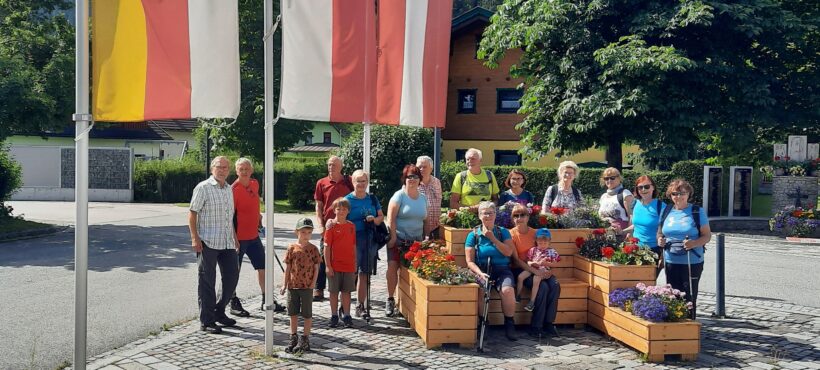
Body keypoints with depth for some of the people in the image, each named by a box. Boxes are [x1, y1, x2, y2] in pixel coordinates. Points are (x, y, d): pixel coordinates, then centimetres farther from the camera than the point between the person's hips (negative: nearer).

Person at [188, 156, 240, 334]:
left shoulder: (229, 189, 16)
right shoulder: (203, 188, -6)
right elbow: (192, 214, -8)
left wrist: (235, 238, 22)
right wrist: (195, 238, -16)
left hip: (227, 243, 7)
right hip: (208, 242, -7)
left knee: (232, 276, 9)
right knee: (207, 281, 0)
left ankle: (219, 312, 26)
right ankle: (206, 321, 8)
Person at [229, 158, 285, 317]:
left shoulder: (255, 184, 5)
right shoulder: (234, 189, -16)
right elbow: (230, 215, -17)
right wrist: (233, 238, -20)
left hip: (253, 235, 7)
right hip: (239, 237, -7)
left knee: (262, 267, 12)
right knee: (234, 271, 6)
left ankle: (266, 300, 22)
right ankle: (234, 304, 17)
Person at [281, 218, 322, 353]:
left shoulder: (313, 249, -3)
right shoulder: (292, 248, 1)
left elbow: (316, 268, -2)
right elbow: (288, 268, 4)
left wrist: (313, 283, -8)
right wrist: (284, 284, 2)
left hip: (307, 286, -2)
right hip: (293, 286, 2)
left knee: (307, 314, 5)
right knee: (293, 313, 11)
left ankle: (305, 339, 16)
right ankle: (293, 338, 23)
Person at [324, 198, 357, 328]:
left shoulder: (351, 226, 6)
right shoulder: (331, 225, -5)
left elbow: (353, 246, 11)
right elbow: (327, 246, -6)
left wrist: (355, 264, 10)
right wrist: (328, 265, -10)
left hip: (349, 265, 3)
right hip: (335, 266, -3)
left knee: (346, 291, 7)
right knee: (334, 291, 6)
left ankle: (346, 316, 15)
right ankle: (334, 316, 17)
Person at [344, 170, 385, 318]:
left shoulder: (372, 199, 12)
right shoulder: (347, 200, -2)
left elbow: (381, 217, 16)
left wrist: (374, 219, -5)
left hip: (370, 240, 4)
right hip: (353, 240, -4)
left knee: (364, 275, 9)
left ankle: (361, 306, 18)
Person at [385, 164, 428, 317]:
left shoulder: (423, 197, 12)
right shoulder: (399, 195, -4)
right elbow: (391, 218, -9)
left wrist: (424, 239, 13)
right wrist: (393, 237, -14)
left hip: (416, 241, 4)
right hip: (399, 239, -4)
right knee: (393, 266, -16)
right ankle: (390, 300, -4)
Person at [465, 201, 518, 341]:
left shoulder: (503, 232, 12)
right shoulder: (473, 235, 9)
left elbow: (509, 252, -4)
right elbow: (470, 261, 2)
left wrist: (492, 238, -7)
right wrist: (480, 273, -15)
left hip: (502, 270, 1)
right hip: (482, 270, 0)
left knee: (507, 289, -32)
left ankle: (509, 324, -11)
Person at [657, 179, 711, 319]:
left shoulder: (697, 212, -2)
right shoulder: (666, 211, 9)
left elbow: (707, 235, -3)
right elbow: (660, 233, 19)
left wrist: (694, 243, -22)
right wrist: (660, 240, -4)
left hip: (692, 263, -3)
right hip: (670, 262, 3)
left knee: (689, 298, 1)